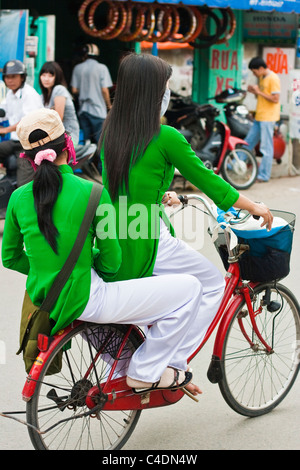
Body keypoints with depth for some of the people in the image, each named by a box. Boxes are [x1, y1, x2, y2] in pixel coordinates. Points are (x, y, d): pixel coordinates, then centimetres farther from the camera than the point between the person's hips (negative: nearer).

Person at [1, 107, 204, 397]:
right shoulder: (91, 192, -14)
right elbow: (111, 260, -8)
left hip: (43, 298, 7)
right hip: (83, 301, -7)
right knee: (188, 288, 1)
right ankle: (145, 374, 9)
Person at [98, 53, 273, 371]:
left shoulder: (110, 132, 5)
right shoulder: (165, 138, -15)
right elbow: (207, 180, -5)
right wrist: (256, 208, 8)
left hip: (112, 245, 7)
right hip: (147, 244, -7)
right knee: (213, 284, 14)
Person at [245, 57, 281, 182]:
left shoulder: (273, 79, -14)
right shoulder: (262, 78, 14)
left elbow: (275, 99, -19)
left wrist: (259, 92, -16)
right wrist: (254, 91, 4)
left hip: (268, 117, -9)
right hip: (259, 116, 9)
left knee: (266, 148, -4)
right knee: (248, 142, 14)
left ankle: (264, 175, 1)